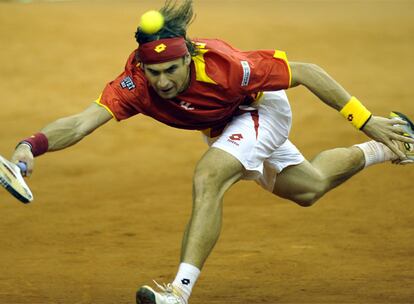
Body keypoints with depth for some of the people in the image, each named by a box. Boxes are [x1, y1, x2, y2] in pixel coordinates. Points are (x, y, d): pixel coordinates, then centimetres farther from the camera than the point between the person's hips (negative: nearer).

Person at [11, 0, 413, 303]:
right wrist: (30, 146, -65)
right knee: (308, 189, 27)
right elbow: (82, 122, -46)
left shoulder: (223, 67, -42)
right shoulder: (135, 82, -34)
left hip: (262, 109, -6)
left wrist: (367, 122, -30)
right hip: (222, 127, 6)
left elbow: (306, 73, -33)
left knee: (207, 178, -32)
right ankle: (381, 152, 53)